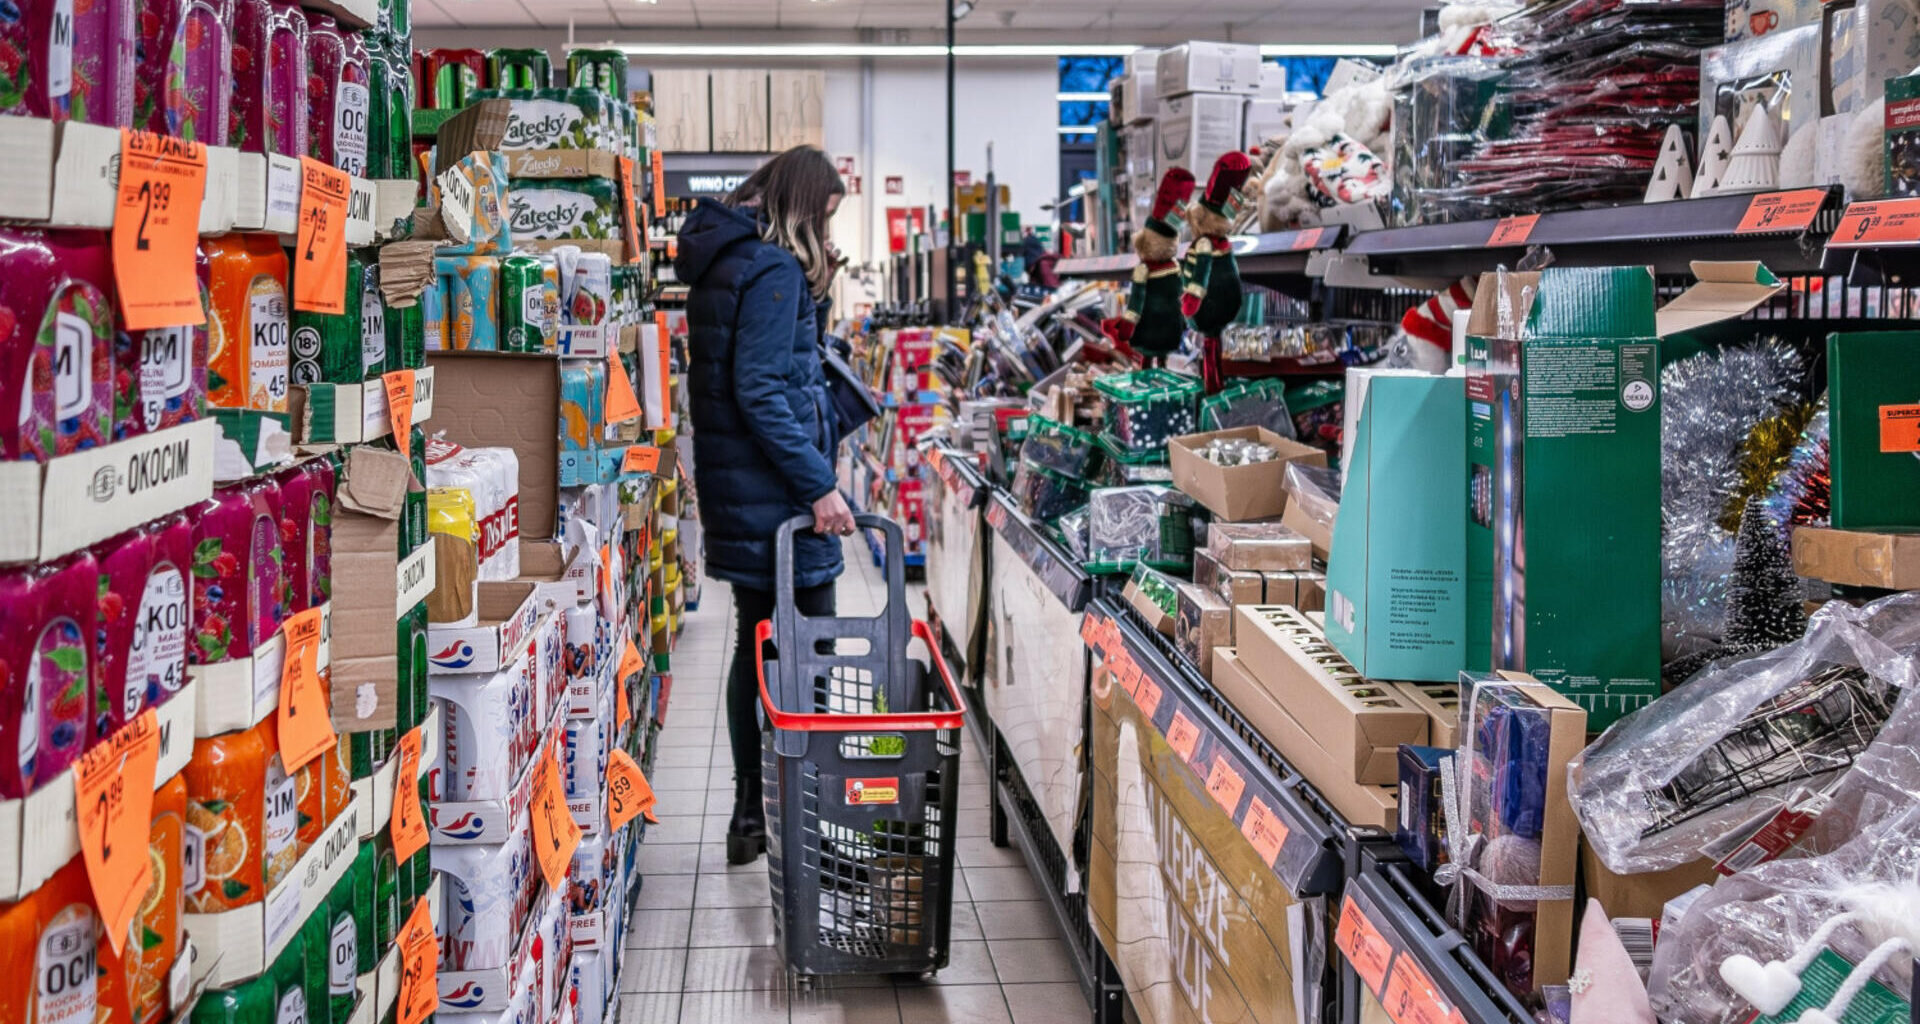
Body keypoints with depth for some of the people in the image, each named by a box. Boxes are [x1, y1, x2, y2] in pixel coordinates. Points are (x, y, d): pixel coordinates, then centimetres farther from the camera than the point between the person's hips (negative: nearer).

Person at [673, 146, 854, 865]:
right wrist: (819, 484, -21)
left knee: (757, 644, 15)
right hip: (775, 489, -10)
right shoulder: (776, 271, -15)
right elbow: (761, 390, -22)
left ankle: (751, 819, 22)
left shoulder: (722, 260, 16)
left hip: (735, 485, 10)